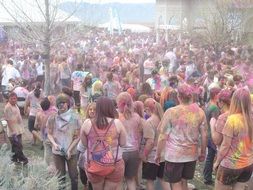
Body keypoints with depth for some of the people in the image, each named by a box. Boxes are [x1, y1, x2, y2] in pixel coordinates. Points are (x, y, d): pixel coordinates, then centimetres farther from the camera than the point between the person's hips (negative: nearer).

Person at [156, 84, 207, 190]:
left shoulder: (171, 112, -12)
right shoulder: (200, 112, -2)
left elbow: (163, 137, -10)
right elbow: (204, 136, 2)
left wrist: (158, 154, 2)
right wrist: (203, 153, 15)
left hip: (174, 154, -4)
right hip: (192, 154, 4)